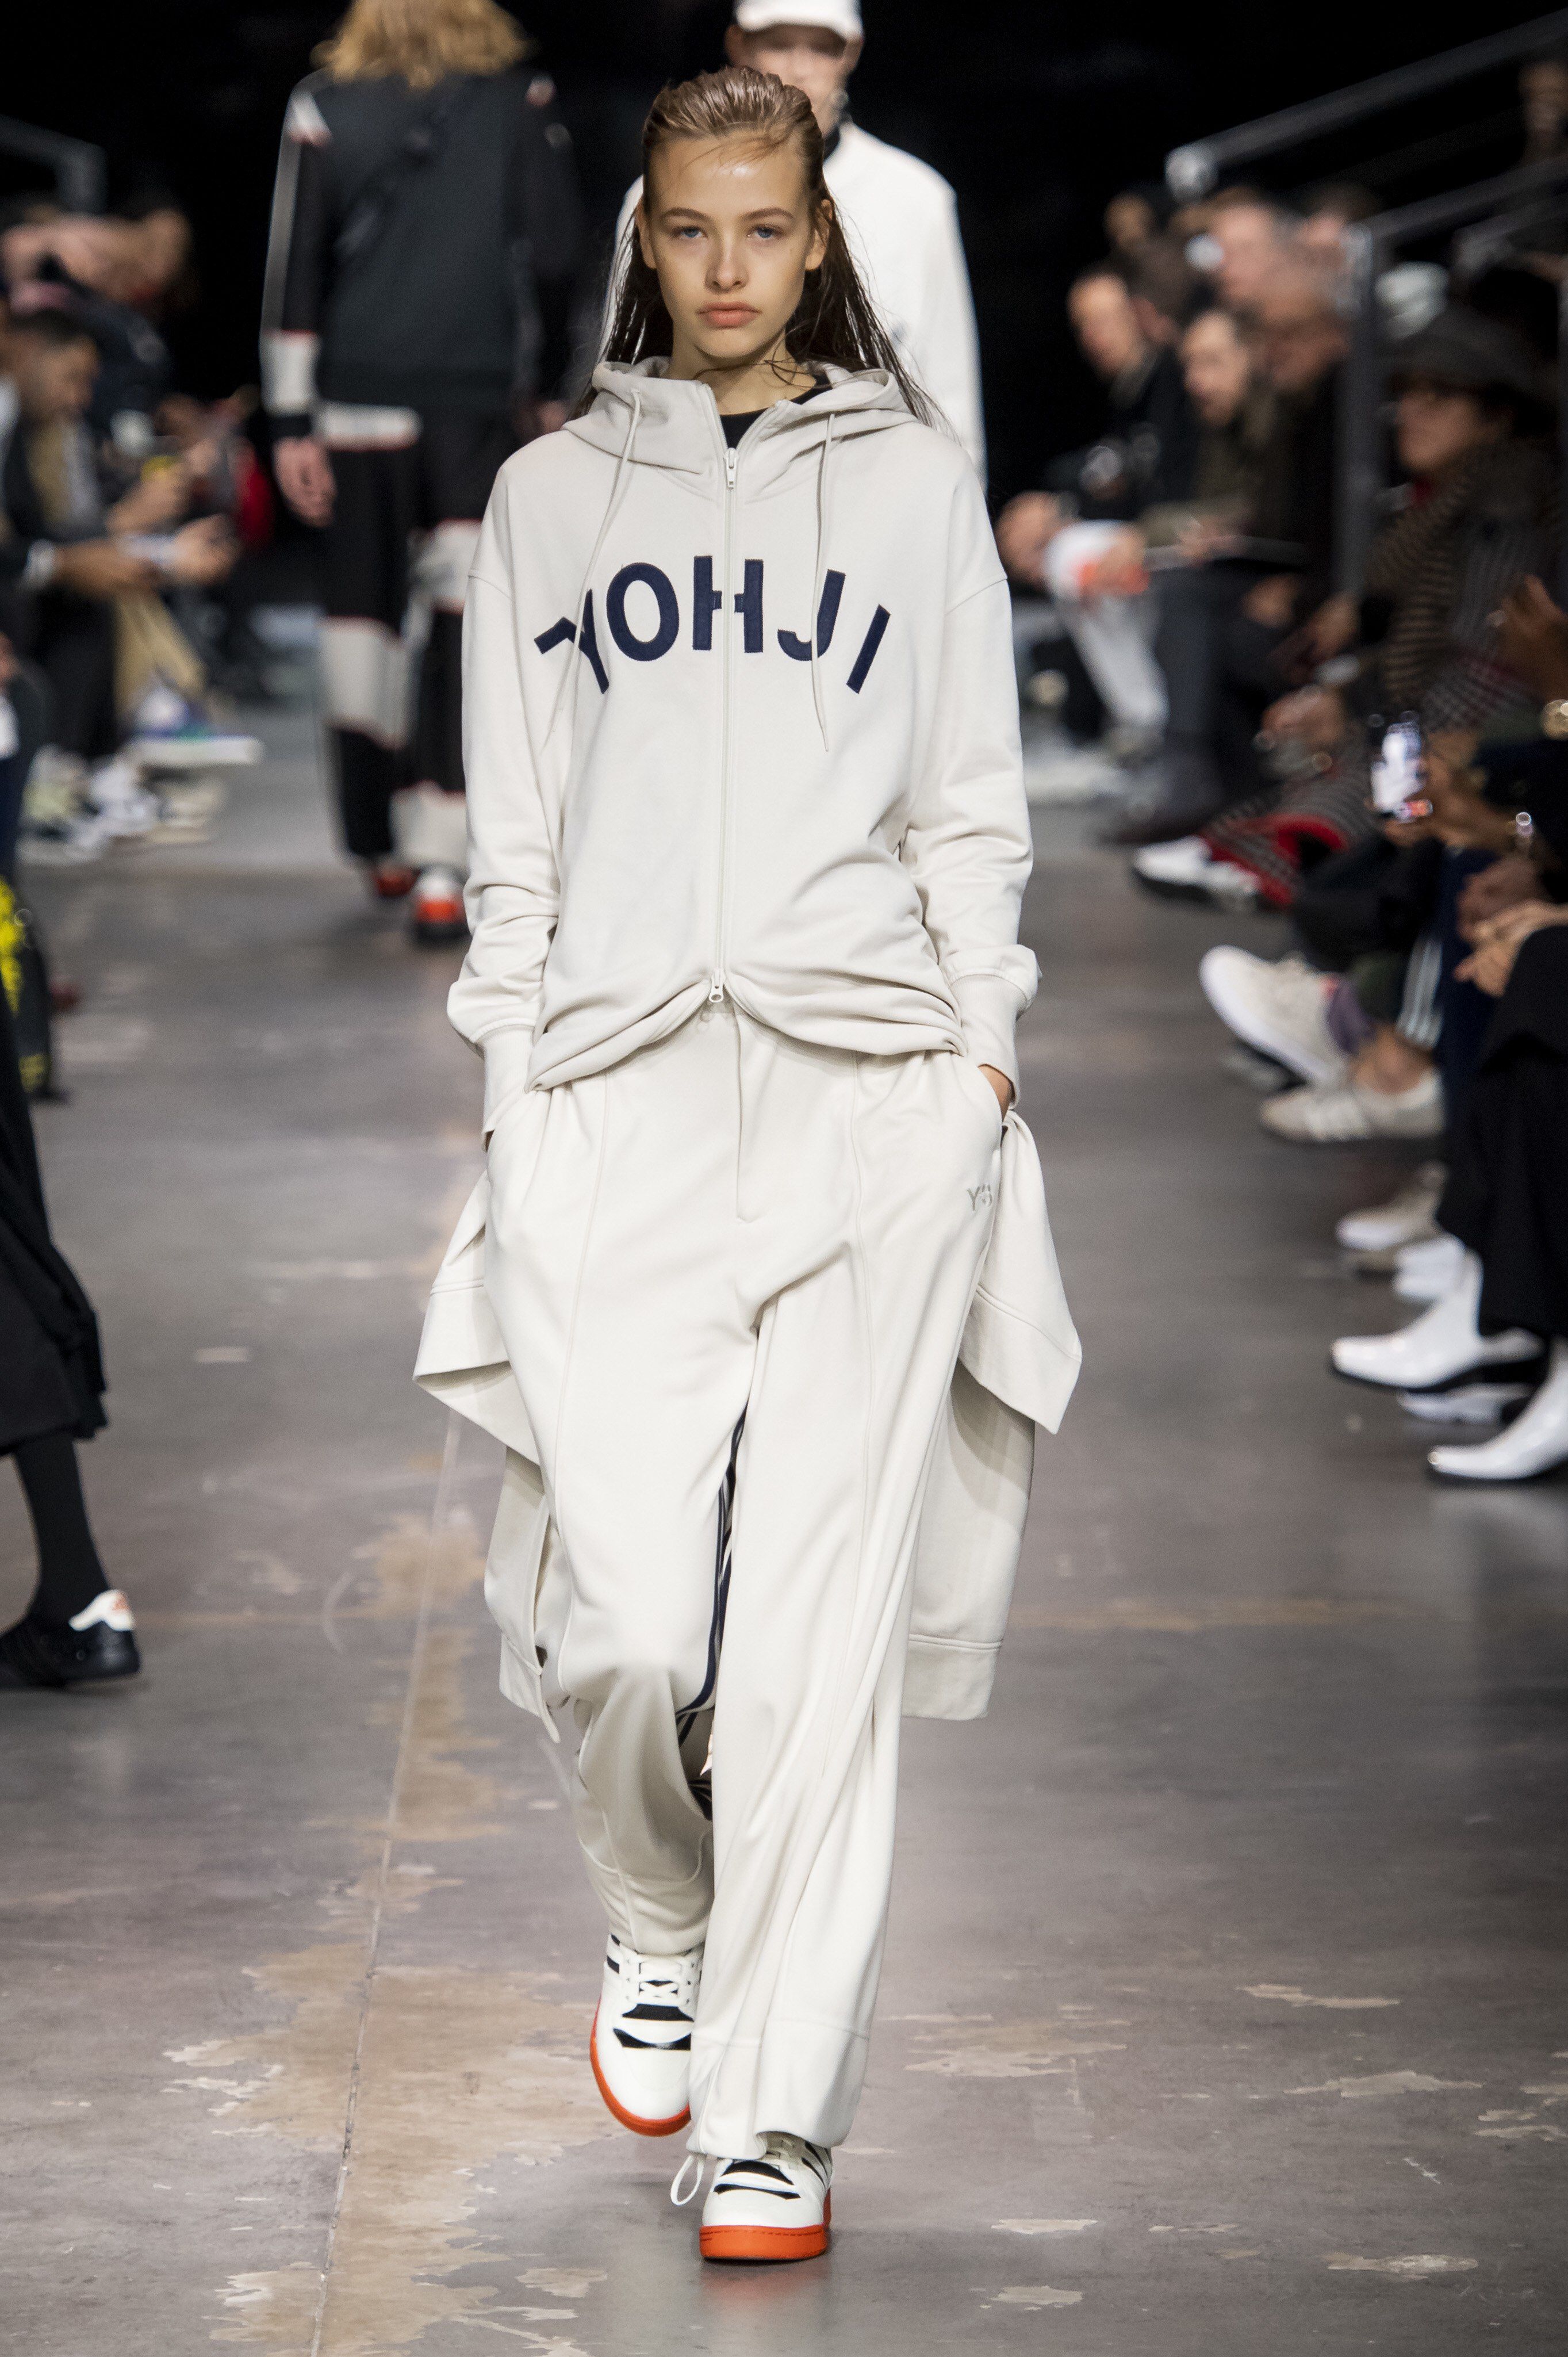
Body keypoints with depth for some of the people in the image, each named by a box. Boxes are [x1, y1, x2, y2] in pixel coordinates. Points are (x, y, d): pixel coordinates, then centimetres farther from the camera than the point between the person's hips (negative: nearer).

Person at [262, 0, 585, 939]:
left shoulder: (324, 108, 0)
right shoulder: (524, 102, 0)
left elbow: (296, 271, -2)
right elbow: (557, 255, 4)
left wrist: (293, 421, 1)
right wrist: (549, 385, 17)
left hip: (361, 403, 1)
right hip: (480, 403, -1)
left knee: (365, 613, 14)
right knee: (461, 631, -2)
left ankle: (383, 843, 23)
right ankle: (438, 863, -12)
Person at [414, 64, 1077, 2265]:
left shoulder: (917, 485, 12)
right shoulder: (552, 495, 14)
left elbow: (974, 809, 11)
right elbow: (513, 837, 13)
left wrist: (981, 1053, 2)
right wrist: (511, 1073, 5)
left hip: (870, 1090, 0)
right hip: (614, 1090, 1)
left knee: (816, 1613, -6)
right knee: (629, 1608, -8)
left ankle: (774, 2117, -1)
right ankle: (662, 1934, 24)